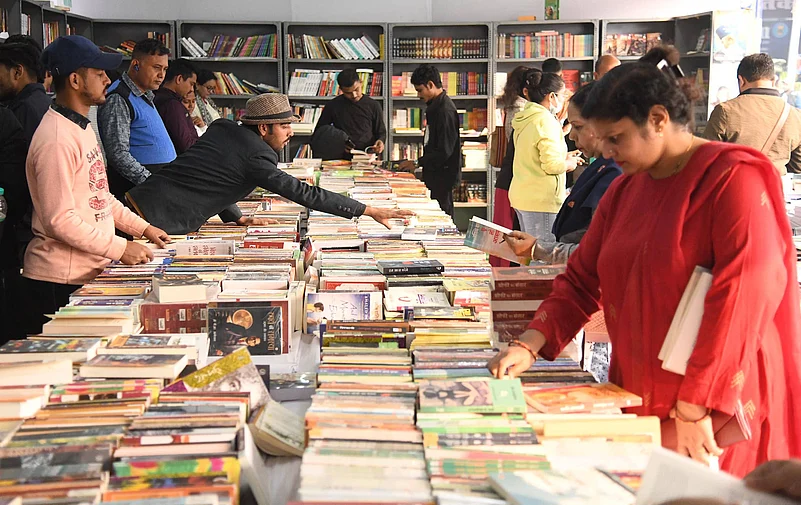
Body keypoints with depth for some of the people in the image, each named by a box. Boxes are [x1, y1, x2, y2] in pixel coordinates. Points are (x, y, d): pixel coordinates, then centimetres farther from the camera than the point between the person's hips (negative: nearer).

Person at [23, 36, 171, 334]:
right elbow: (60, 220, -23)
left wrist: (142, 228, 17)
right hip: (61, 282, -9)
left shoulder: (82, 127, 14)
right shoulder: (56, 139, -19)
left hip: (90, 272, 10)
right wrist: (120, 248, -19)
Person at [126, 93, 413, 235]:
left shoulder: (222, 128, 10)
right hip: (161, 220, -9)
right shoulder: (256, 156, -15)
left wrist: (237, 218, 16)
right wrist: (369, 211, -12)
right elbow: (304, 194, -14)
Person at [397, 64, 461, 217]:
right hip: (435, 175, 10)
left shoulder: (445, 110, -19)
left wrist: (418, 163, -16)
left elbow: (444, 151, -22)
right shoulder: (435, 106, 13)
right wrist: (420, 163, 13)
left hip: (443, 175, -10)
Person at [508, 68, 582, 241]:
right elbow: (551, 165, -21)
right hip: (541, 199, -9)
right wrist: (568, 164, -1)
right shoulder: (546, 120, -15)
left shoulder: (525, 120, 13)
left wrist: (563, 157, 21)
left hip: (520, 194, 9)